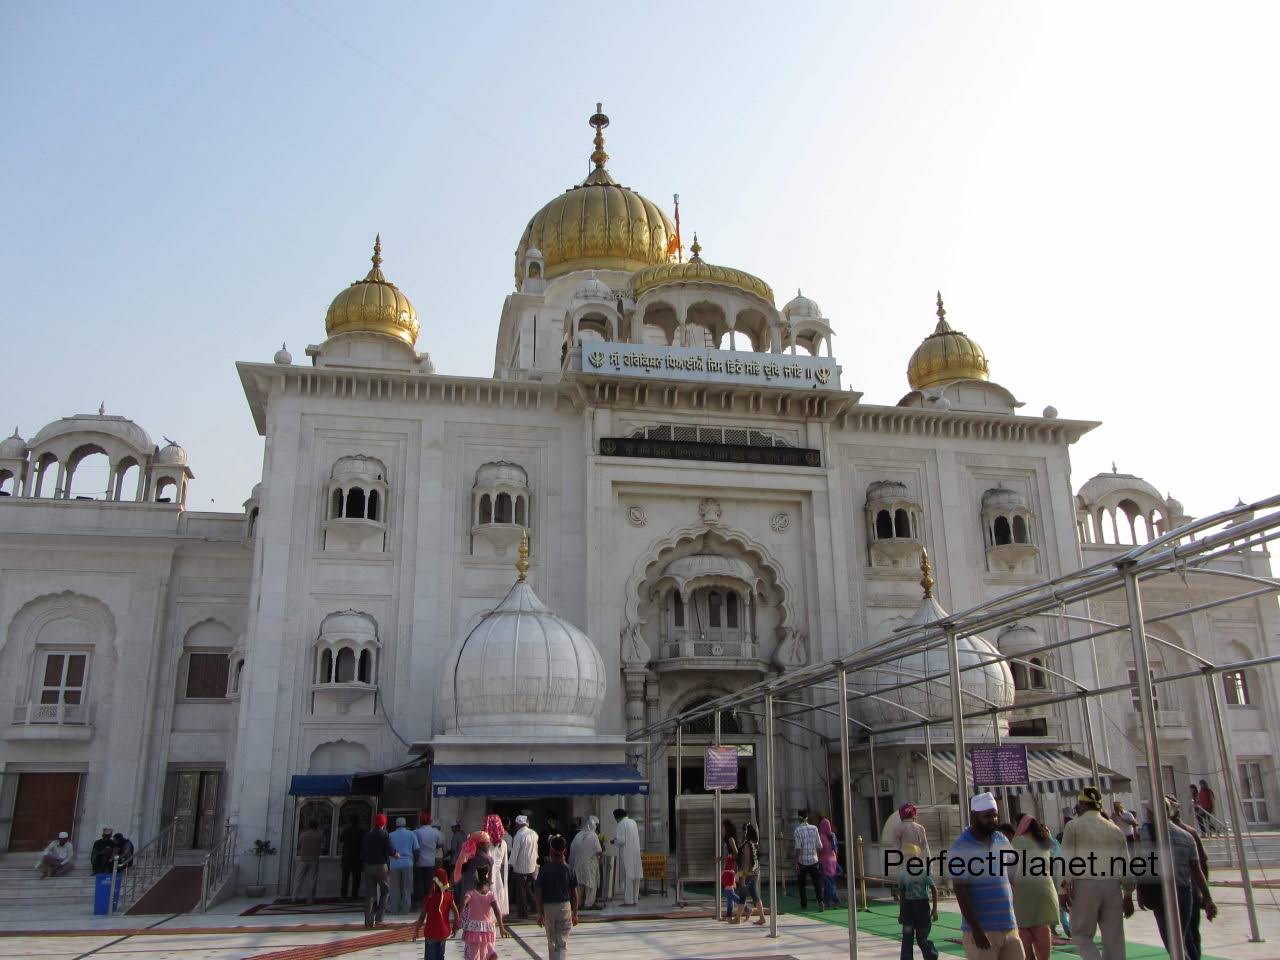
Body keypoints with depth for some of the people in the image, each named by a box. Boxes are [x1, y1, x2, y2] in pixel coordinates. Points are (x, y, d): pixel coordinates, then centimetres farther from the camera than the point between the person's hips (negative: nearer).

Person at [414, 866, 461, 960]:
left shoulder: (428, 898, -17)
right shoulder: (448, 896, -8)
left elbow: (422, 916, -12)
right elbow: (456, 912, -6)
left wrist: (416, 929, 1)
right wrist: (455, 926, 8)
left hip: (431, 932, -3)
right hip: (444, 932, 3)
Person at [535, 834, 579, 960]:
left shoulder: (544, 869, -7)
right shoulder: (569, 869, -5)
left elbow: (539, 893, -5)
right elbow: (574, 894, -1)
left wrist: (540, 913, 3)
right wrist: (575, 913, 8)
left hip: (548, 908, 1)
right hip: (565, 907, -1)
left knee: (551, 942, 19)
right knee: (562, 944, 1)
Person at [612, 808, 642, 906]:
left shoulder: (621, 824, -11)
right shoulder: (633, 822, 12)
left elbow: (621, 840, -18)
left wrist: (614, 842, 3)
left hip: (626, 854, -7)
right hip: (636, 853, 7)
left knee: (627, 877, -4)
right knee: (635, 876, 9)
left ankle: (628, 901, -3)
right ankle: (635, 899, 13)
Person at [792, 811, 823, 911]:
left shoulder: (798, 830, -10)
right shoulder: (814, 828, 0)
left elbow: (798, 848, -13)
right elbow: (819, 845, 3)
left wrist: (796, 863, -10)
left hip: (802, 861, -2)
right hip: (814, 860, 2)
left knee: (801, 884, 13)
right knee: (817, 882, 6)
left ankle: (804, 904, 16)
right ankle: (820, 901, -12)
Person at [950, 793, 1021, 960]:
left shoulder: (1002, 840, 10)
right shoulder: (961, 847, -9)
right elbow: (960, 892, -12)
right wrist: (976, 930, -16)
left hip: (1010, 927, 6)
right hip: (982, 931, -6)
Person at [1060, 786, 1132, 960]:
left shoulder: (1074, 826, 3)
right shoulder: (1115, 829, 17)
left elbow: (1067, 859, -5)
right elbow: (1126, 862, 14)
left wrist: (1065, 889, -4)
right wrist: (1128, 894, 18)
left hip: (1084, 885, -4)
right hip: (1113, 886, 4)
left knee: (1081, 933, 6)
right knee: (1113, 937, 9)